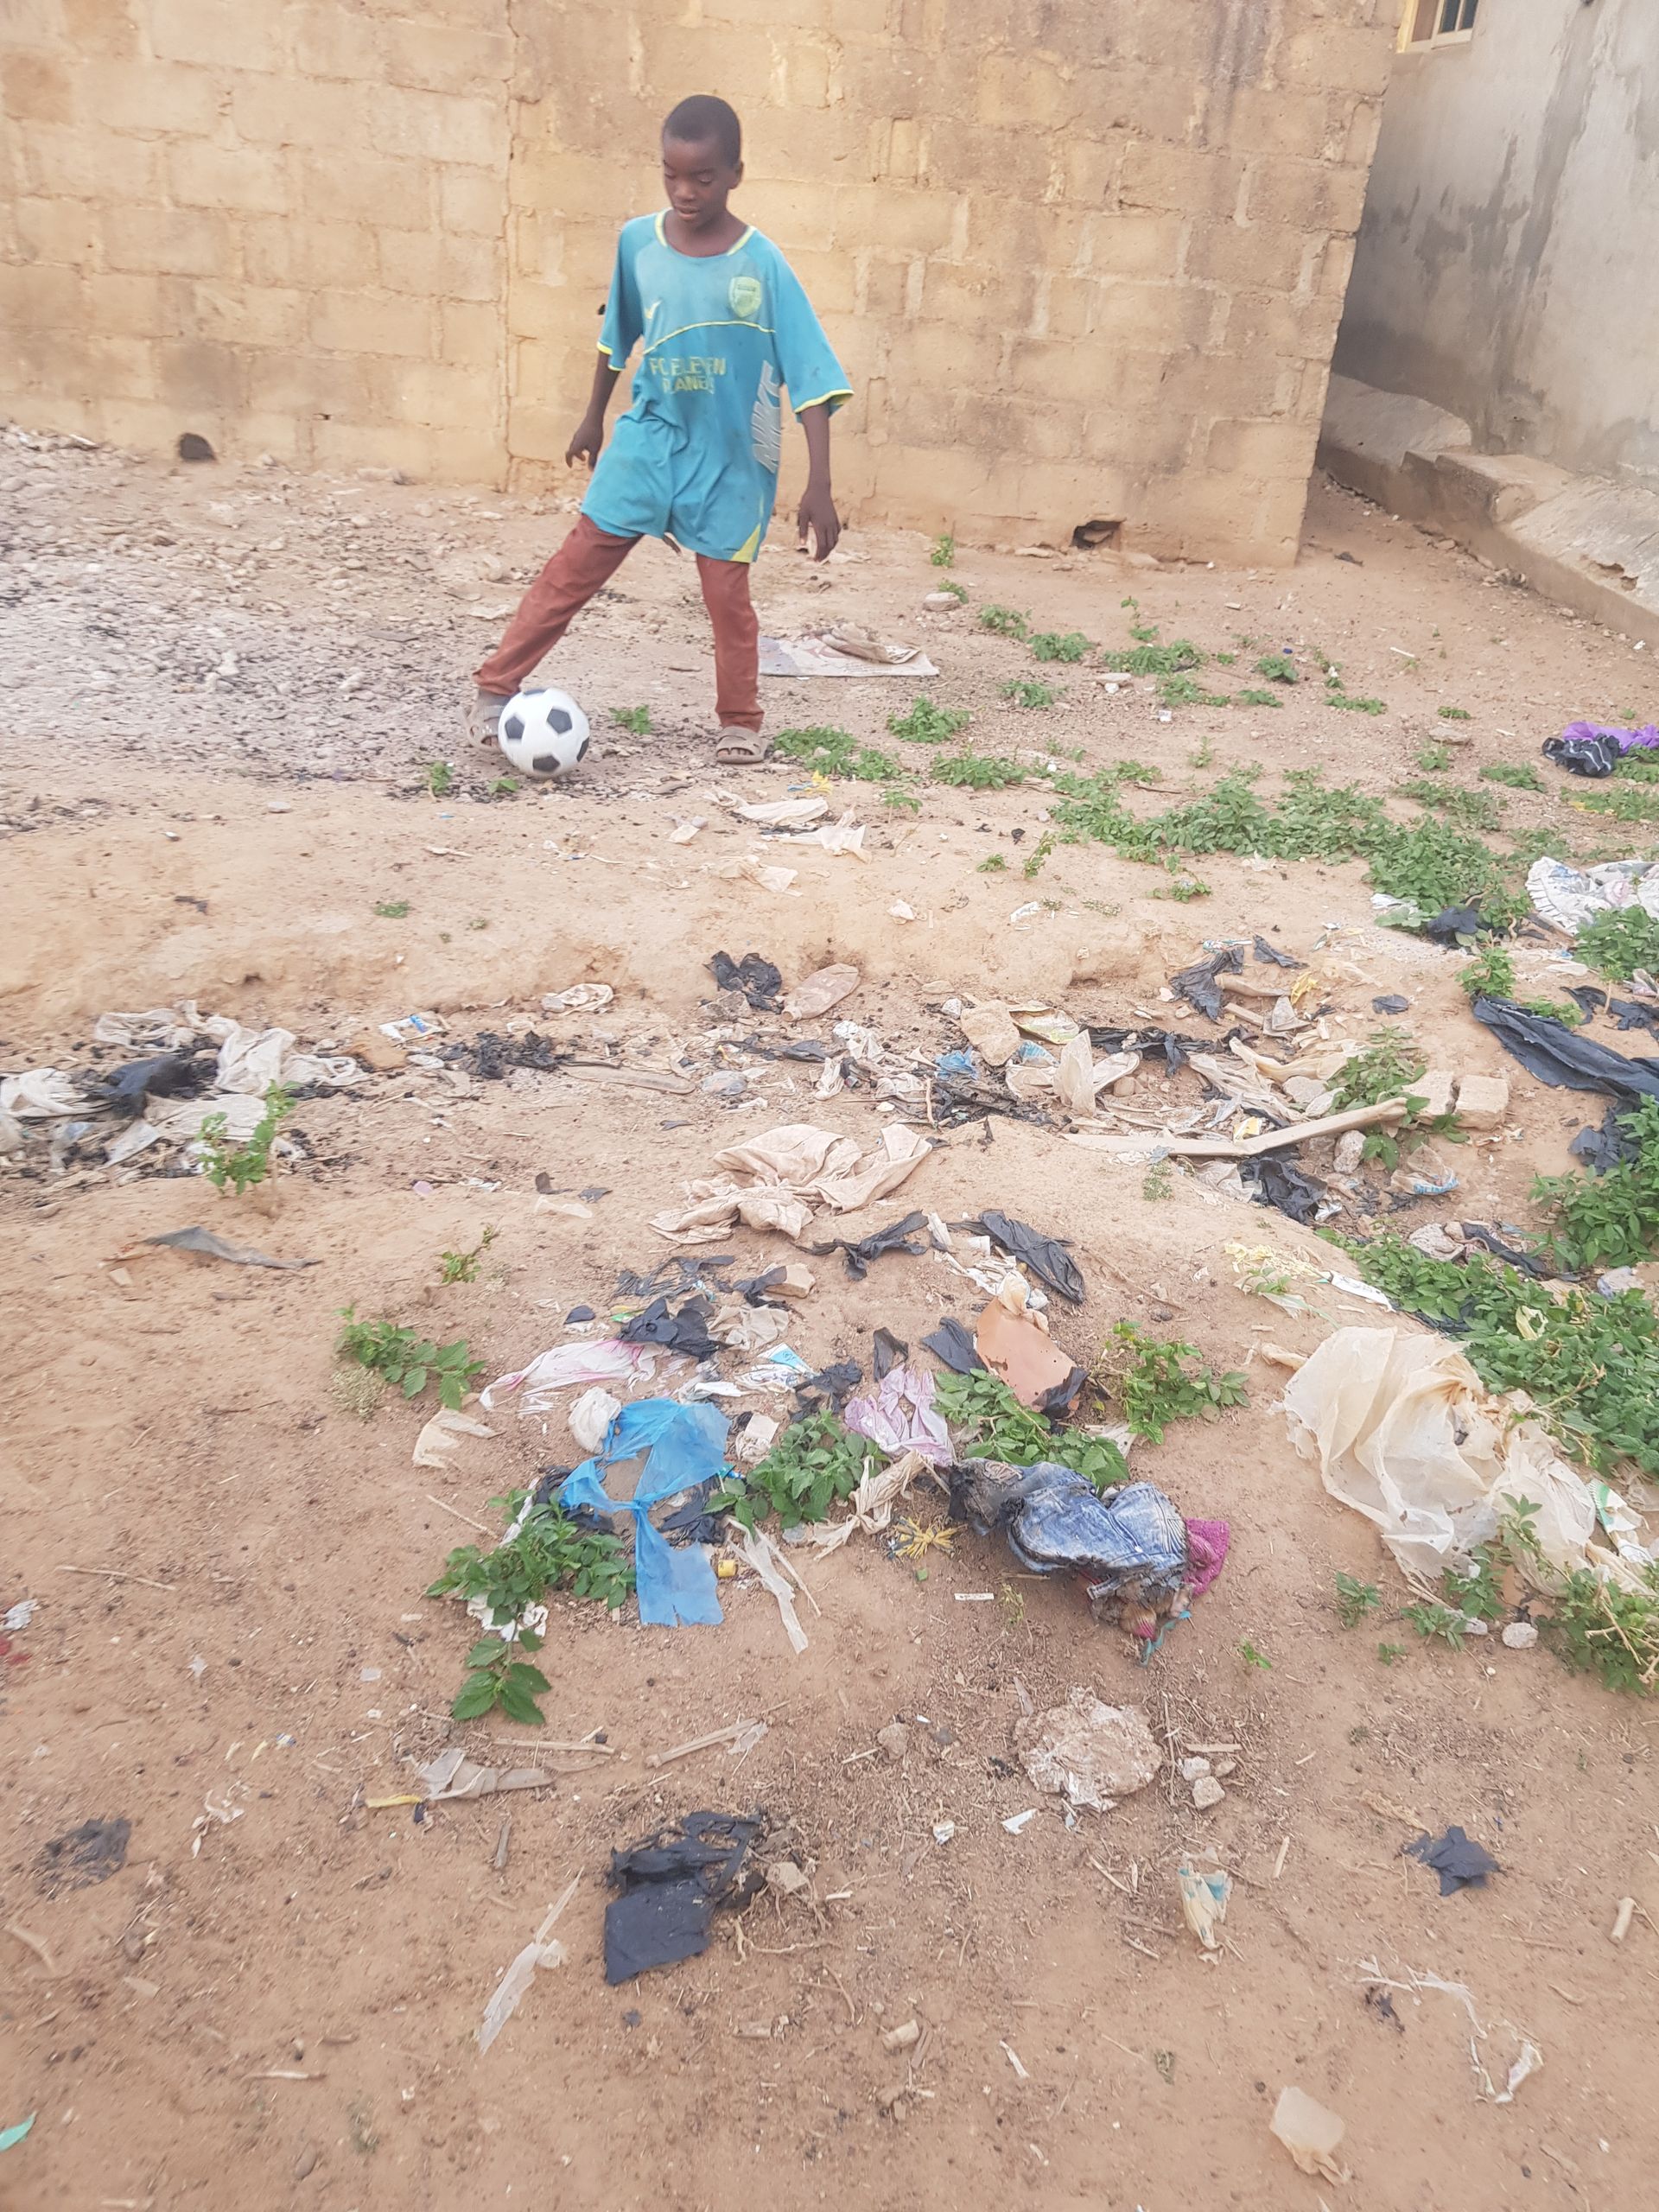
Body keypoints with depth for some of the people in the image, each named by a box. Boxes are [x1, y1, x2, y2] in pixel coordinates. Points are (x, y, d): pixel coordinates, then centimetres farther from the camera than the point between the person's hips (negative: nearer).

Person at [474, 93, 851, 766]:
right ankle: (495, 686, 5)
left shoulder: (762, 266, -15)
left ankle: (741, 723, 22)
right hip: (647, 439, 2)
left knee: (727, 591, 3)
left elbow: (812, 379, -16)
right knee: (576, 563, -1)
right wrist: (594, 416, 21)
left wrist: (818, 490, -22)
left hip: (730, 458, -2)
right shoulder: (637, 241, -5)